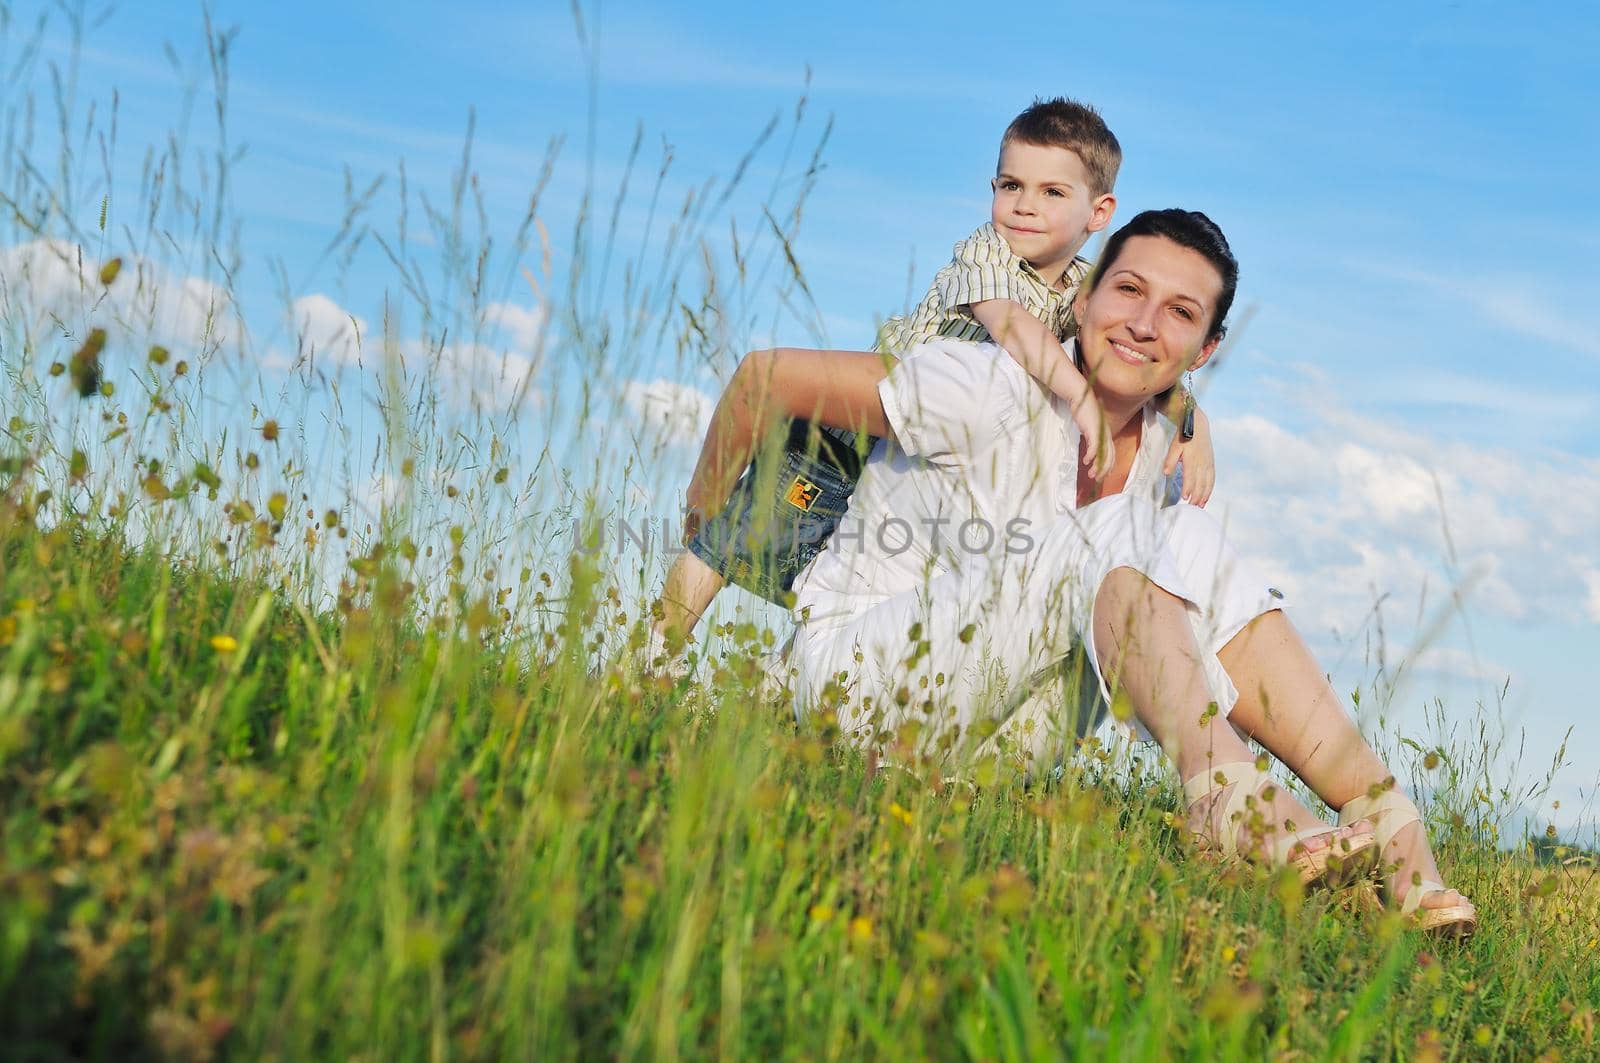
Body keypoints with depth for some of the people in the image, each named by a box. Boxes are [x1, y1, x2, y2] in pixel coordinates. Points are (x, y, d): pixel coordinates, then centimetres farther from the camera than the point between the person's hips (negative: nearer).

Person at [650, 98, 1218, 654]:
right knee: (740, 541, -7)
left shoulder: (1087, 289, -4)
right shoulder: (983, 254, -21)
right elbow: (1008, 323, -41)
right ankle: (656, 653, 7)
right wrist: (1081, 396, -54)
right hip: (850, 427, -6)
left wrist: (1194, 422, -25)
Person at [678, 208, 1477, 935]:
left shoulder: (1164, 457, 3)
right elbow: (767, 377, -13)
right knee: (1114, 534, -26)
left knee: (1201, 552, -12)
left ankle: (1388, 819, -21)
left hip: (986, 741, 6)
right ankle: (1221, 794, -41)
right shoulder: (998, 395, -18)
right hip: (850, 673, -6)